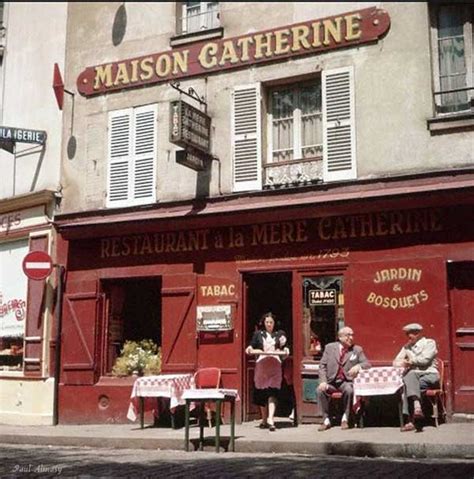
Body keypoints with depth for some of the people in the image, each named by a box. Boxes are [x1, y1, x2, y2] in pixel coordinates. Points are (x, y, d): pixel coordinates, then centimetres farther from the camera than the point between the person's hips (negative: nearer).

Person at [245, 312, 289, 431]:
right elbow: (251, 349, 10)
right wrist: (250, 350, -12)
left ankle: (270, 420, -18)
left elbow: (285, 351, 12)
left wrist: (285, 350, -9)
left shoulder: (280, 334, 11)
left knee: (272, 393, -11)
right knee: (261, 393, 5)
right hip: (261, 365, 1)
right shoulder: (258, 334, 11)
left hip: (275, 365, -1)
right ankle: (264, 420, 17)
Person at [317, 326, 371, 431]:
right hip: (331, 381, 1)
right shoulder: (329, 347, 7)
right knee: (320, 390, -28)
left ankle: (345, 419, -14)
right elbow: (322, 365, 4)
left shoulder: (357, 350, 9)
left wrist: (358, 366, -18)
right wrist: (323, 381, -11)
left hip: (346, 381, -1)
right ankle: (326, 420, -12)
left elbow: (367, 364, 5)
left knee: (349, 390, -34)